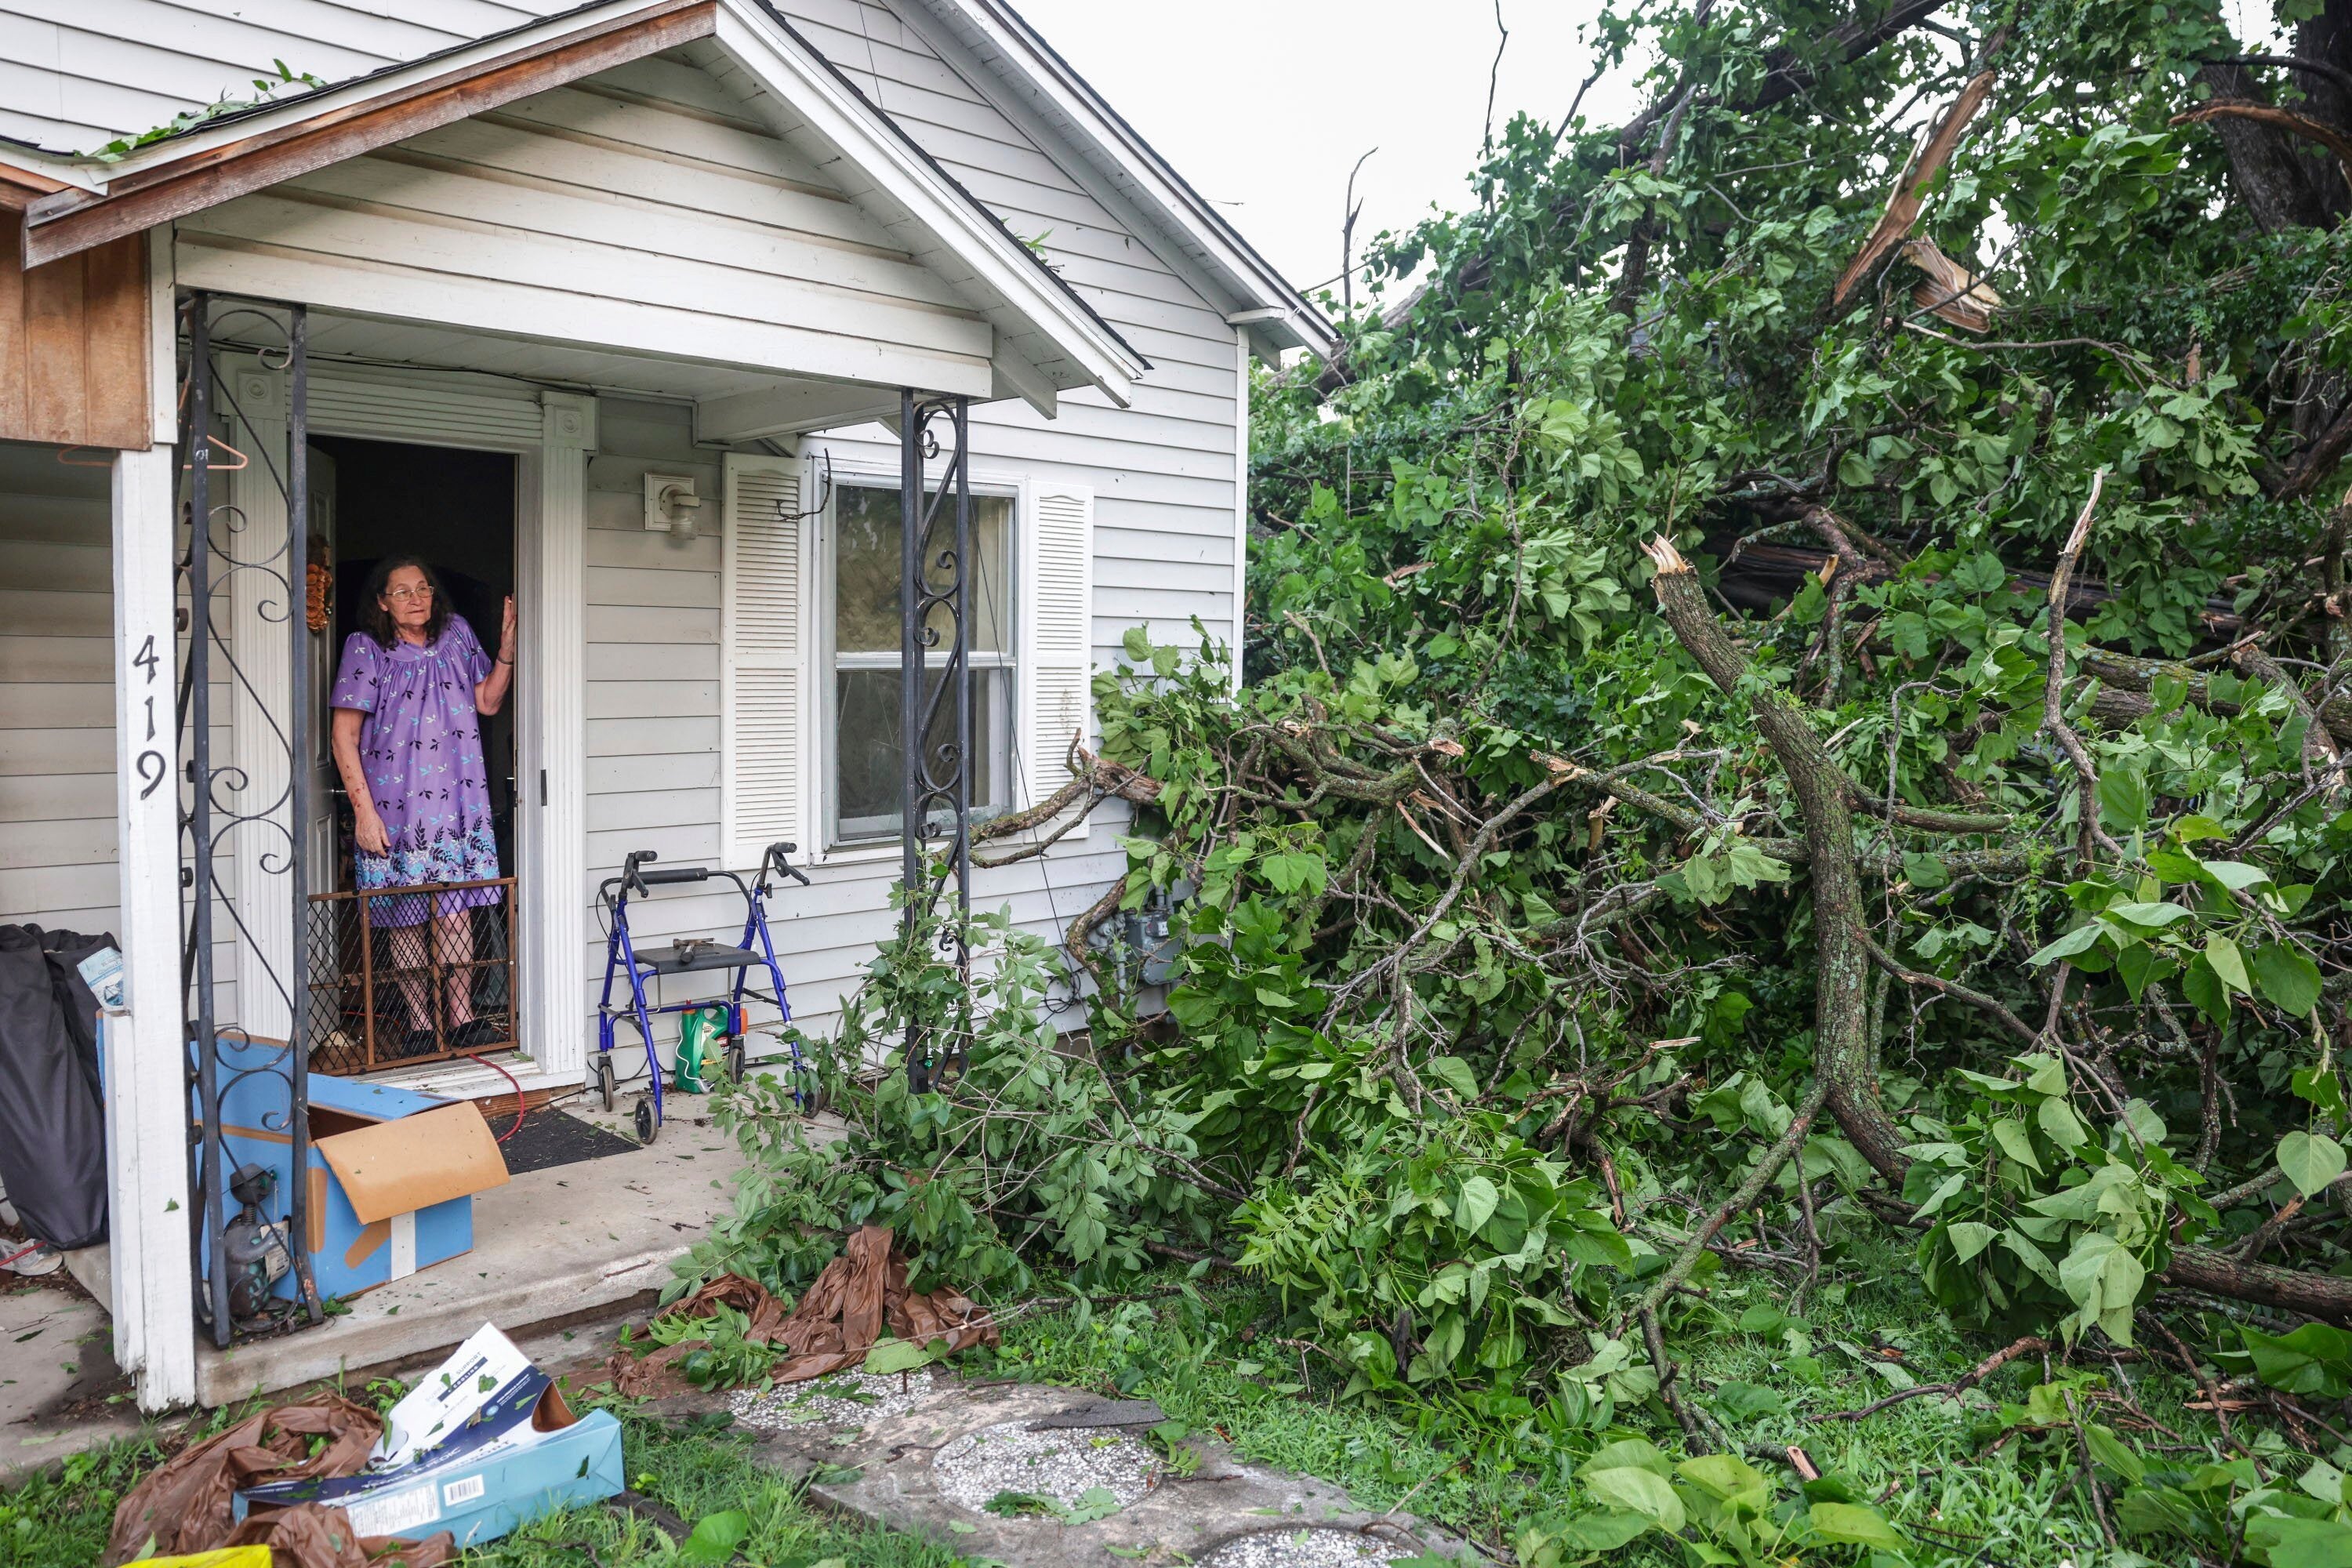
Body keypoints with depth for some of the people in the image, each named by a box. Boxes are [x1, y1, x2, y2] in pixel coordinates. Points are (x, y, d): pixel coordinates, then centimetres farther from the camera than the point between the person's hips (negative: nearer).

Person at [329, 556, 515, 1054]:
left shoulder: (456, 634, 8)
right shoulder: (365, 649, -5)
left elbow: (487, 702, 16)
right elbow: (345, 736, -5)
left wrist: (507, 646, 2)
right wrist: (363, 809, -11)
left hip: (457, 802, 3)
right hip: (394, 806, -3)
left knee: (455, 911, -2)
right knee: (405, 918, 3)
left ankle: (461, 1018, 7)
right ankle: (420, 1024, 14)